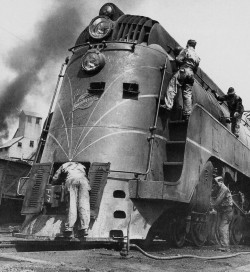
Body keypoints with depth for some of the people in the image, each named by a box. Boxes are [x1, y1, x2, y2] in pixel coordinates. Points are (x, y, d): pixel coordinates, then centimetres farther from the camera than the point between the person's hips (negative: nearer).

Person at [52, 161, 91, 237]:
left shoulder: (64, 165, 36)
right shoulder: (81, 166, 42)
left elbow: (55, 178, 39)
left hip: (71, 180, -1)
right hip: (83, 179, 1)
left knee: (72, 203, -10)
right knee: (84, 203, -10)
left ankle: (69, 228, -25)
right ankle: (84, 227, -26)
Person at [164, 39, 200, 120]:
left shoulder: (185, 50, 6)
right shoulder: (197, 56, 27)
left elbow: (178, 59, -5)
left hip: (183, 70, -6)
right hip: (191, 74, 6)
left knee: (172, 88, -10)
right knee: (187, 94, 4)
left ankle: (168, 105, -26)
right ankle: (187, 114, 0)